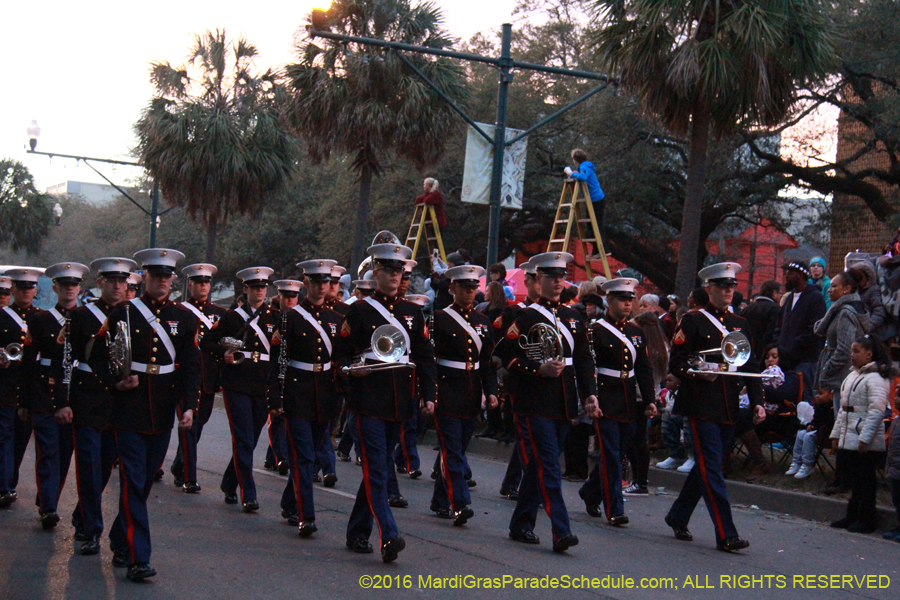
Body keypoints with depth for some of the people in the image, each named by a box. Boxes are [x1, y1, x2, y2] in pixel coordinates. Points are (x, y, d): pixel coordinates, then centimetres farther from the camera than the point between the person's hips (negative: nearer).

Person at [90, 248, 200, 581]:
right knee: (133, 482, -8)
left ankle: (121, 542, 31)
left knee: (146, 480, 12)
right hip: (129, 411, -3)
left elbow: (191, 366, 5)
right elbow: (97, 357, 3)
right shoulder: (122, 315, -1)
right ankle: (137, 558, -10)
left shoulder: (184, 318, 7)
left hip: (163, 414, 4)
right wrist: (115, 382, -14)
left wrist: (189, 406, -5)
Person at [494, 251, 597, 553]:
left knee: (539, 467, 12)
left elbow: (584, 358, 17)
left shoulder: (573, 317, 15)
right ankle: (561, 531, -15)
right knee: (547, 468, -10)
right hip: (535, 404, -6)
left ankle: (521, 525, 22)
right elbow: (506, 353, -9)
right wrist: (539, 368, -20)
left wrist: (589, 393, 6)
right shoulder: (527, 316, -4)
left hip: (564, 404, 6)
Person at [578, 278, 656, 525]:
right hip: (605, 401, -6)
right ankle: (614, 510, -5)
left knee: (614, 454, 12)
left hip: (629, 403, 6)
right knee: (610, 456, -7)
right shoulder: (596, 331, -6)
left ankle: (590, 492, 33)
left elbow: (644, 369, 15)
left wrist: (649, 399, 6)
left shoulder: (636, 332, 12)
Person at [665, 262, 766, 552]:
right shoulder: (694, 321, -2)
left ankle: (678, 517, 29)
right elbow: (676, 363, -6)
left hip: (729, 408, 6)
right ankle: (725, 534, -11)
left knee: (707, 467, 12)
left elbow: (750, 366, 16)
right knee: (711, 469, -8)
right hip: (702, 405, -6)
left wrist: (757, 401, 6)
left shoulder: (738, 324, 16)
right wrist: (700, 374, -23)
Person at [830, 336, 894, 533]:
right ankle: (853, 516, 22)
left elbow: (877, 410, -21)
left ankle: (866, 519, 6)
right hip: (848, 439, 9)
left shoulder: (876, 378, -14)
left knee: (865, 480, -1)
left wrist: (864, 439, -24)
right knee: (855, 479, 15)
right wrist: (836, 434, 18)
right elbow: (843, 408, 21)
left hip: (866, 442, -9)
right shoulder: (853, 375, 17)